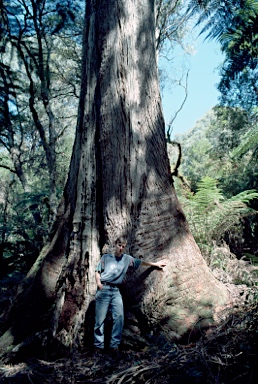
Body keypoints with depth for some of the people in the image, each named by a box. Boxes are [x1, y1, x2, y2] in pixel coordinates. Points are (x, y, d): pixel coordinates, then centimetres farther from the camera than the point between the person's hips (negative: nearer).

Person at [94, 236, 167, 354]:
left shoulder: (127, 259, 14)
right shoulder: (106, 257, 7)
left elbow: (141, 262, 22)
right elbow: (97, 271, 5)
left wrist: (155, 264, 27)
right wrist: (98, 283, -12)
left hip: (116, 291, 3)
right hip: (104, 289, -2)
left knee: (119, 316, -11)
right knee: (100, 318, -2)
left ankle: (114, 344, -1)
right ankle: (99, 345, 7)